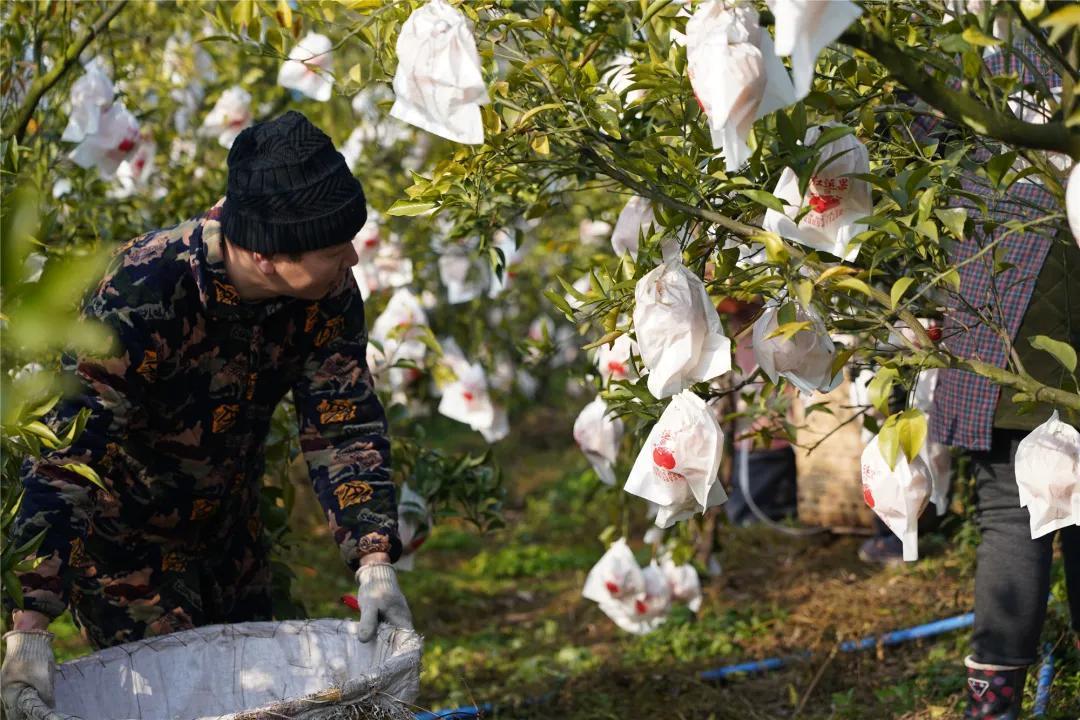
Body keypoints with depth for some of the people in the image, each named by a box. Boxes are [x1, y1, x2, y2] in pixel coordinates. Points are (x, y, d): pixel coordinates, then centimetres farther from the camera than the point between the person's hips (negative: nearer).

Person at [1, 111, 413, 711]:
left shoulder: (329, 295, -19)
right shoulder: (139, 295, -35)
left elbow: (344, 429, -16)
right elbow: (63, 458, -39)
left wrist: (374, 564, -30)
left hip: (226, 522, 6)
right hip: (118, 531, -5)